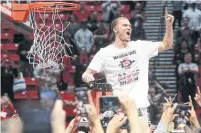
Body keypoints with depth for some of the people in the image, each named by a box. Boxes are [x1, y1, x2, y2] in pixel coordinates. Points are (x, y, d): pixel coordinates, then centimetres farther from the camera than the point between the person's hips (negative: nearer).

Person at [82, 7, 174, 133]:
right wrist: (87, 76, -24)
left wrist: (169, 25, -1)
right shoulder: (104, 53, 1)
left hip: (140, 106, 2)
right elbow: (87, 74, 0)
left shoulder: (141, 46, 8)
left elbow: (167, 45, 13)